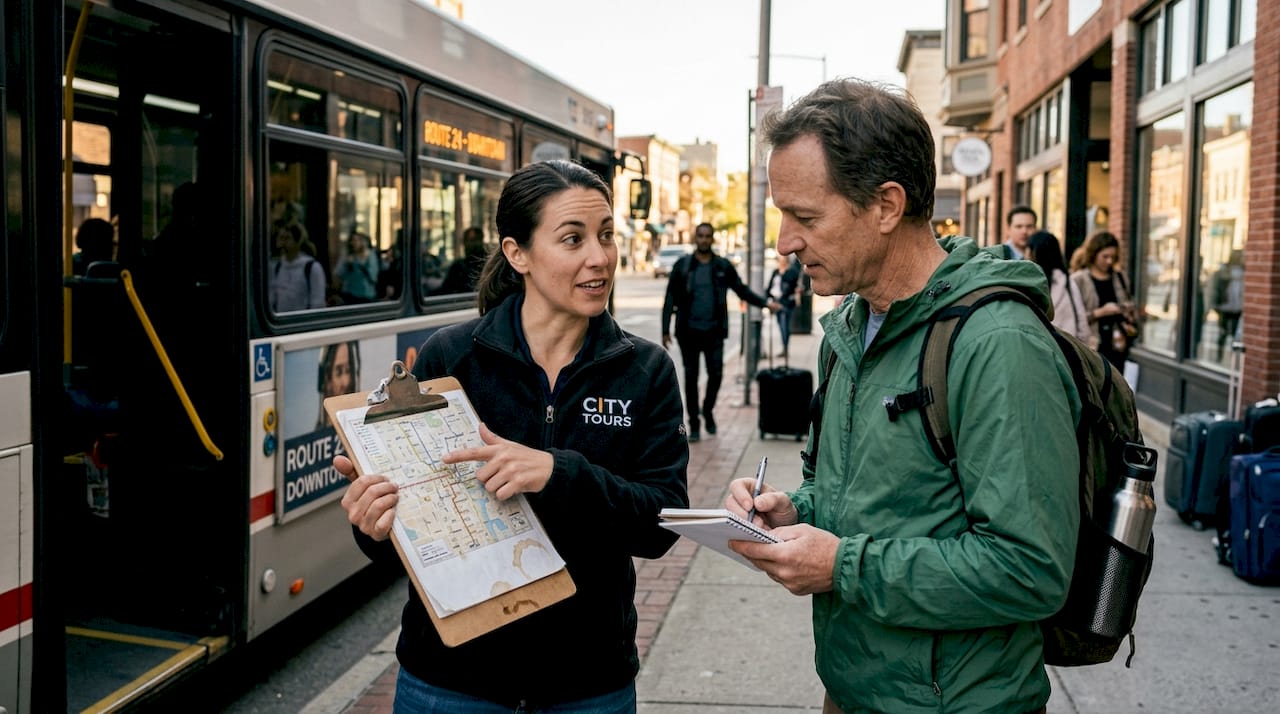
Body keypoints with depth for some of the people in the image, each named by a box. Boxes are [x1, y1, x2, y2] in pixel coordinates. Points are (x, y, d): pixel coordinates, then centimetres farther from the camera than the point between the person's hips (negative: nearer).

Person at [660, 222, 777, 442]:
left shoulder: (724, 266, 4)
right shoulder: (682, 266, 0)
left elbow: (742, 290, 14)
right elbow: (670, 299, 0)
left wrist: (765, 303, 4)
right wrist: (665, 330, -4)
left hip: (714, 331, 1)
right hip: (689, 331, -1)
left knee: (716, 374, -1)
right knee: (691, 377, 3)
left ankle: (708, 410, 26)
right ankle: (694, 423, 14)